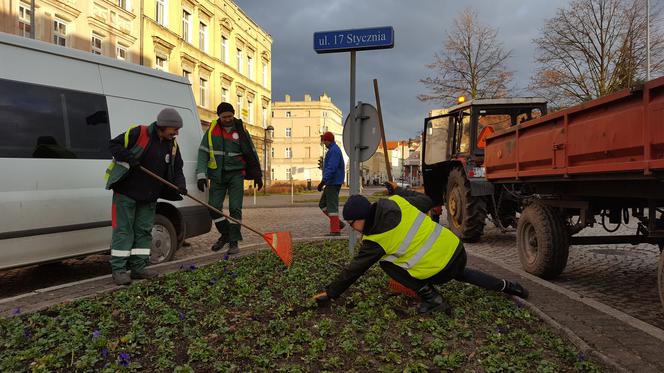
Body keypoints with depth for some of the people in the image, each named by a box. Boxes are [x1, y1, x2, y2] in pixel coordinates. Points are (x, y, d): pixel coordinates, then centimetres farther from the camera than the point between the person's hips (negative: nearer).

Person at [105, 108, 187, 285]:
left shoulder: (172, 145, 4)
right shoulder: (138, 133, -14)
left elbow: (177, 169, 7)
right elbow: (114, 145, -10)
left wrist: (180, 184, -11)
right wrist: (129, 157, -26)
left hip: (149, 197, 6)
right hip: (126, 191, -6)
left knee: (144, 231, 9)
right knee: (123, 230, -3)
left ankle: (138, 267, 18)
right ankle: (118, 269, 3)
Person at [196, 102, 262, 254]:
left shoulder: (241, 131, -1)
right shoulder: (211, 130, 1)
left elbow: (252, 153, 6)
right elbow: (203, 153, -1)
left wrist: (257, 175, 6)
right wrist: (201, 175, -10)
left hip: (236, 174, -2)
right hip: (217, 175, 2)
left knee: (235, 208, -6)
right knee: (214, 207, 1)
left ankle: (233, 242, 2)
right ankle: (225, 234, 24)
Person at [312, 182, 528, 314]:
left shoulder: (374, 241, -15)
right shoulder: (397, 202, -2)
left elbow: (354, 271, -6)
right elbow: (426, 202, 13)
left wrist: (330, 293, 4)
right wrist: (399, 190, 24)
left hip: (440, 271, -7)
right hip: (457, 249, 8)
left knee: (387, 263, 5)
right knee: (460, 273, 41)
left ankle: (431, 298, 2)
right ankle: (505, 286, 40)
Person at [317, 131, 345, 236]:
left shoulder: (334, 151, -15)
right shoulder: (333, 150, 19)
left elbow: (331, 168, -24)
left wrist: (323, 182, -26)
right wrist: (325, 181, 24)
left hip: (333, 183, -11)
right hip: (331, 183, 11)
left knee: (332, 206, -7)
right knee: (322, 204, 13)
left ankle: (335, 230, -3)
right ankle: (338, 223, 14)